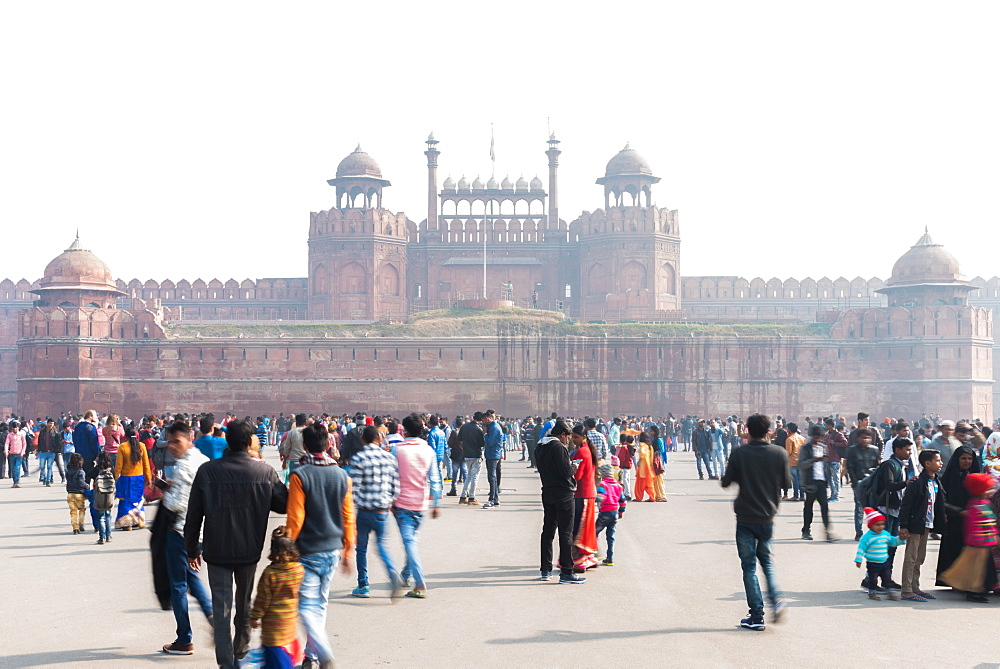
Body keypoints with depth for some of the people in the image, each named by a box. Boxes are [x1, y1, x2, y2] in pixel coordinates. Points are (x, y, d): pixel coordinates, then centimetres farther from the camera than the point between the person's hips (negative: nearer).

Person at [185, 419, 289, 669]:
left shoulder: (207, 471, -8)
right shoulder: (266, 472, -9)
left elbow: (193, 515, -3)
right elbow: (283, 505, 2)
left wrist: (192, 549, 8)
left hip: (217, 550, -1)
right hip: (249, 550, 1)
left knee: (221, 608, 4)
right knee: (245, 602, 22)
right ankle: (241, 646, 40)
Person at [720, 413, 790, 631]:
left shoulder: (739, 454, -10)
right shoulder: (780, 453, -4)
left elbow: (725, 482, -4)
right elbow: (787, 483, 4)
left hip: (745, 519, -2)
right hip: (768, 517, 3)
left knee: (749, 566, 5)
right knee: (766, 560, 21)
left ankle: (756, 616, 2)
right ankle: (776, 600, 0)